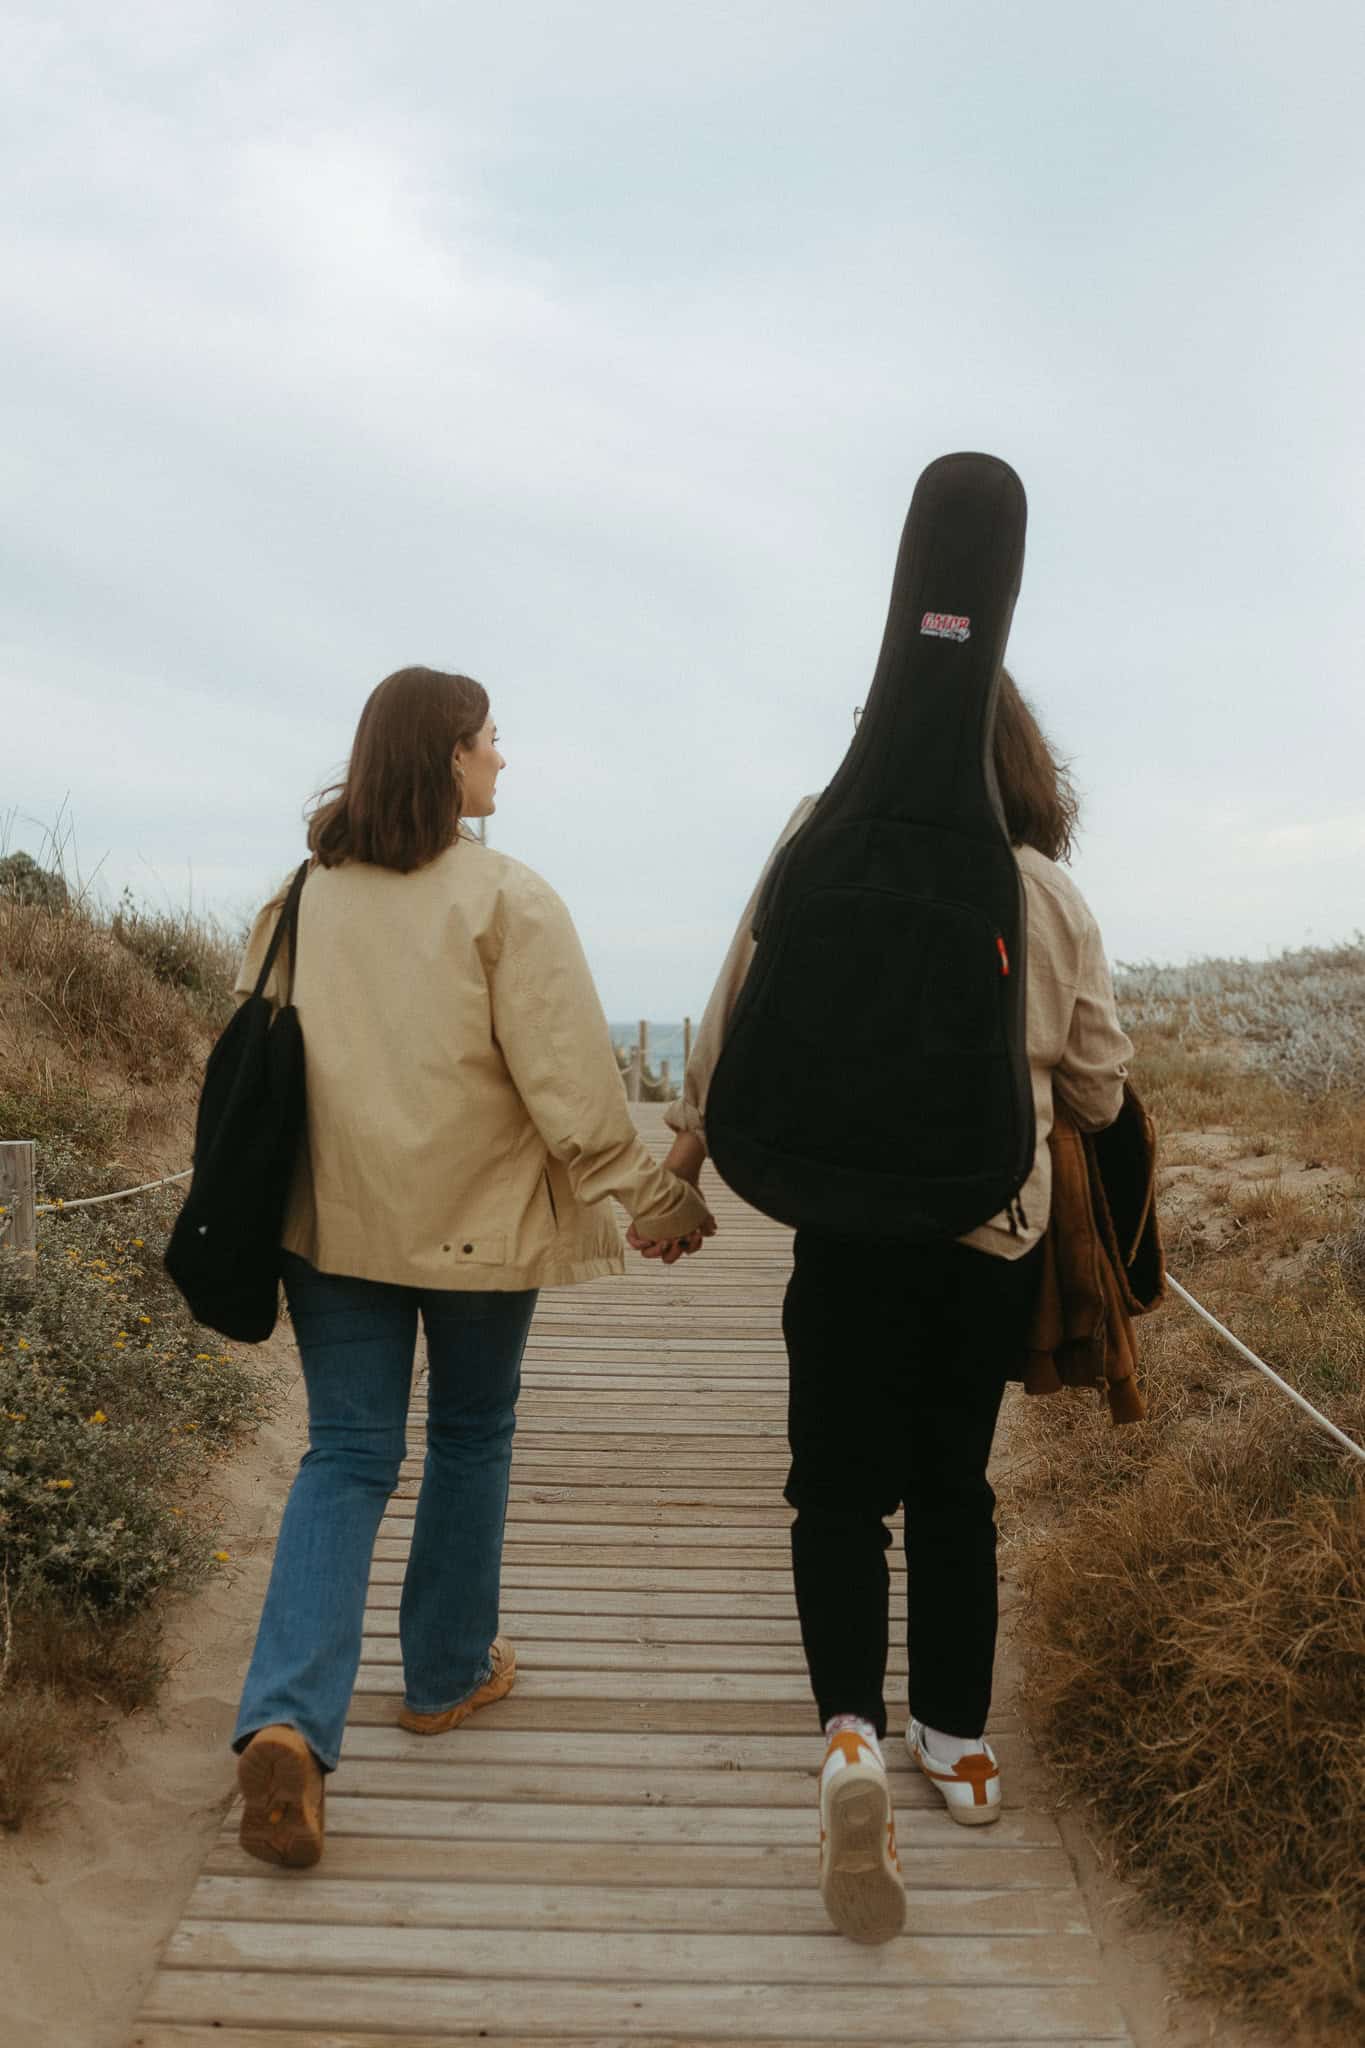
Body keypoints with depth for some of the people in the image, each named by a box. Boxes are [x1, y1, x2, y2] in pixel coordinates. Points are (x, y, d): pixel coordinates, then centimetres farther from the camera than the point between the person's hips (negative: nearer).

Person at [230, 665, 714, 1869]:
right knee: (470, 1438, 17)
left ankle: (288, 1720, -7)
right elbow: (571, 1084, -15)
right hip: (475, 1221, -3)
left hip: (331, 1219, 4)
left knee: (346, 1455, 8)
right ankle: (449, 1673, 32)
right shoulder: (508, 899, -12)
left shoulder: (300, 897, 3)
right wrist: (656, 1202, -4)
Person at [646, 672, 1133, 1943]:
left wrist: (683, 1157, 4)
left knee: (841, 1490, 7)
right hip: (1000, 1230, 3)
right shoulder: (1051, 895, 1)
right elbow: (1100, 1084, 7)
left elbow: (742, 1022, -7)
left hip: (857, 1219, -3)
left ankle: (850, 1729, -12)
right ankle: (956, 1738, 29)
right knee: (954, 1485, 19)